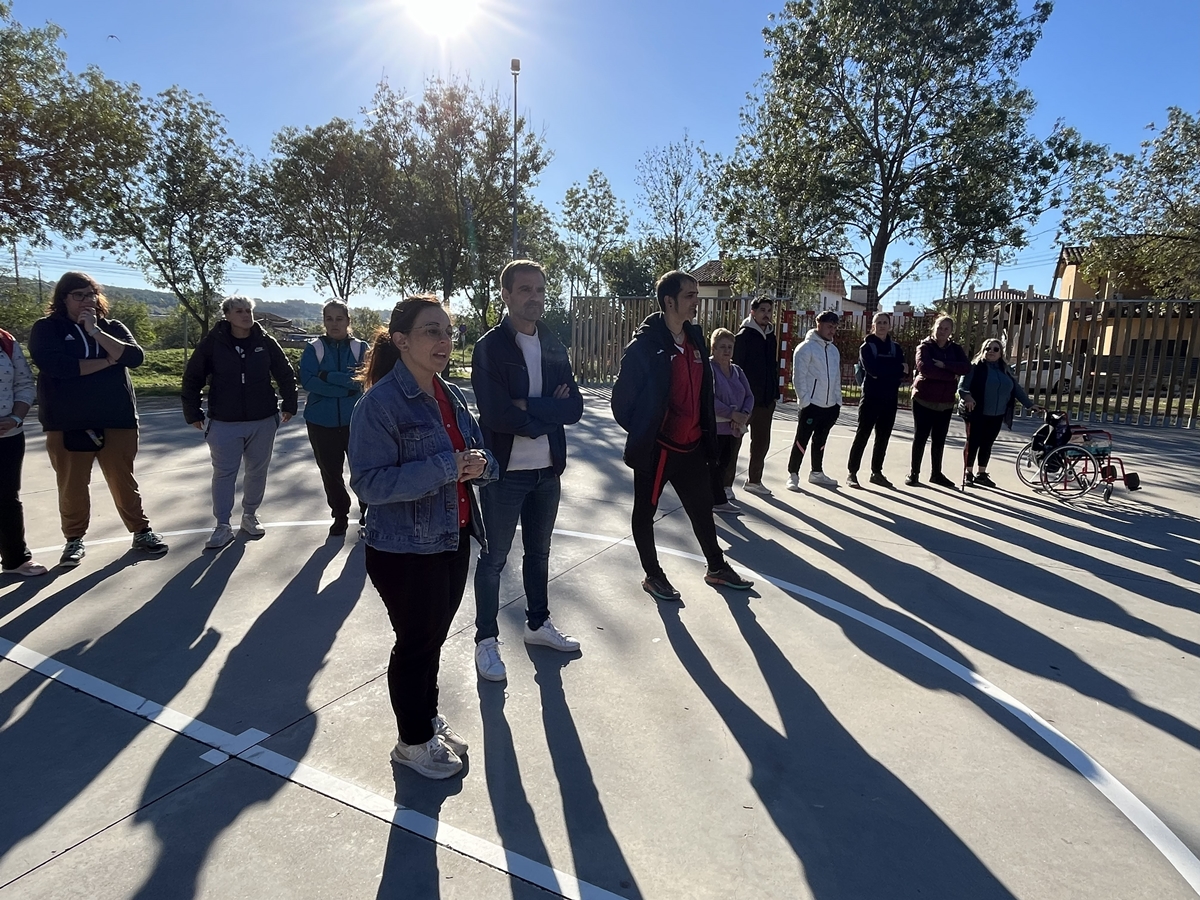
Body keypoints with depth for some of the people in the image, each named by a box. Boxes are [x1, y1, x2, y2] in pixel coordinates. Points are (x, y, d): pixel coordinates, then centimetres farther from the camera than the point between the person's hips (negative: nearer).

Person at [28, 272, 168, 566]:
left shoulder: (112, 327, 9)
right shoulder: (46, 329, 1)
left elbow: (135, 357, -9)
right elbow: (57, 366, -17)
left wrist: (95, 331, -15)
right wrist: (108, 361, -10)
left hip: (117, 420, 1)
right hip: (67, 424, -1)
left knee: (123, 481, 8)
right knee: (72, 486, 7)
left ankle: (142, 531, 20)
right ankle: (74, 539, 22)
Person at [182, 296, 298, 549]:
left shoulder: (266, 342, -2)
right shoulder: (212, 343, -6)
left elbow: (286, 374, 8)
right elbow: (192, 379, 0)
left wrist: (289, 405, 7)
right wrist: (193, 413, 0)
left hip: (263, 421, 2)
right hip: (224, 424, -2)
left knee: (257, 471, 11)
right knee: (224, 473, 1)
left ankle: (250, 515, 29)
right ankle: (223, 526, 10)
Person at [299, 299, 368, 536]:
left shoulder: (361, 348, 0)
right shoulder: (313, 348, 0)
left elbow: (364, 380, -13)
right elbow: (307, 380, -13)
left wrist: (328, 377, -18)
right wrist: (347, 385, -17)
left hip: (356, 421, -1)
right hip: (322, 422, 1)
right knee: (330, 472, 9)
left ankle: (368, 512, 24)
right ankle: (340, 516, 26)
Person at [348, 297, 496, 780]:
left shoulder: (451, 396, 5)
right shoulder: (380, 403, -18)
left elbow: (480, 455, 13)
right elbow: (368, 481, -23)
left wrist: (480, 465, -12)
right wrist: (447, 467, -28)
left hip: (453, 540, 7)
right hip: (405, 550, -7)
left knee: (434, 635, 21)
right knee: (416, 642, 9)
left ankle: (429, 716, 42)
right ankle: (413, 741, 30)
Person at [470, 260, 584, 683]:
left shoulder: (554, 346, 6)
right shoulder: (489, 347, -11)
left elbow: (575, 407, -5)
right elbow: (496, 414, -23)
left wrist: (527, 406, -18)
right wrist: (549, 410, -12)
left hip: (547, 470, 6)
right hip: (505, 472, -5)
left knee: (538, 552, 20)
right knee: (494, 559, 8)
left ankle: (538, 624, 38)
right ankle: (486, 639, 24)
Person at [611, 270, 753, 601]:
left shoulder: (695, 338, 5)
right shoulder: (645, 344, -17)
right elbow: (622, 397, -13)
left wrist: (708, 434, 11)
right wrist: (642, 433, -3)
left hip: (691, 447, 7)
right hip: (655, 449, -7)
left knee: (702, 509, 19)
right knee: (645, 512, 11)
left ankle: (717, 568, 37)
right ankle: (653, 575, 29)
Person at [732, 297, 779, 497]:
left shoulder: (770, 335, 13)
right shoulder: (744, 335, -8)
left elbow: (773, 366, 18)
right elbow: (736, 367, -13)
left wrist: (775, 392, 13)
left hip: (766, 399, 7)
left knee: (762, 441, 13)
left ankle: (754, 480, 25)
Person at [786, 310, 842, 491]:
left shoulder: (833, 350, 15)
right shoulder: (806, 348, -9)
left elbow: (837, 377, 19)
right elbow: (799, 377, -12)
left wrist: (838, 401, 13)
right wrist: (805, 400, -16)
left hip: (830, 405, 7)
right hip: (811, 404, -7)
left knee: (820, 440, 16)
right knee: (802, 440, -3)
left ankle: (817, 472, 27)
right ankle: (793, 474, 5)